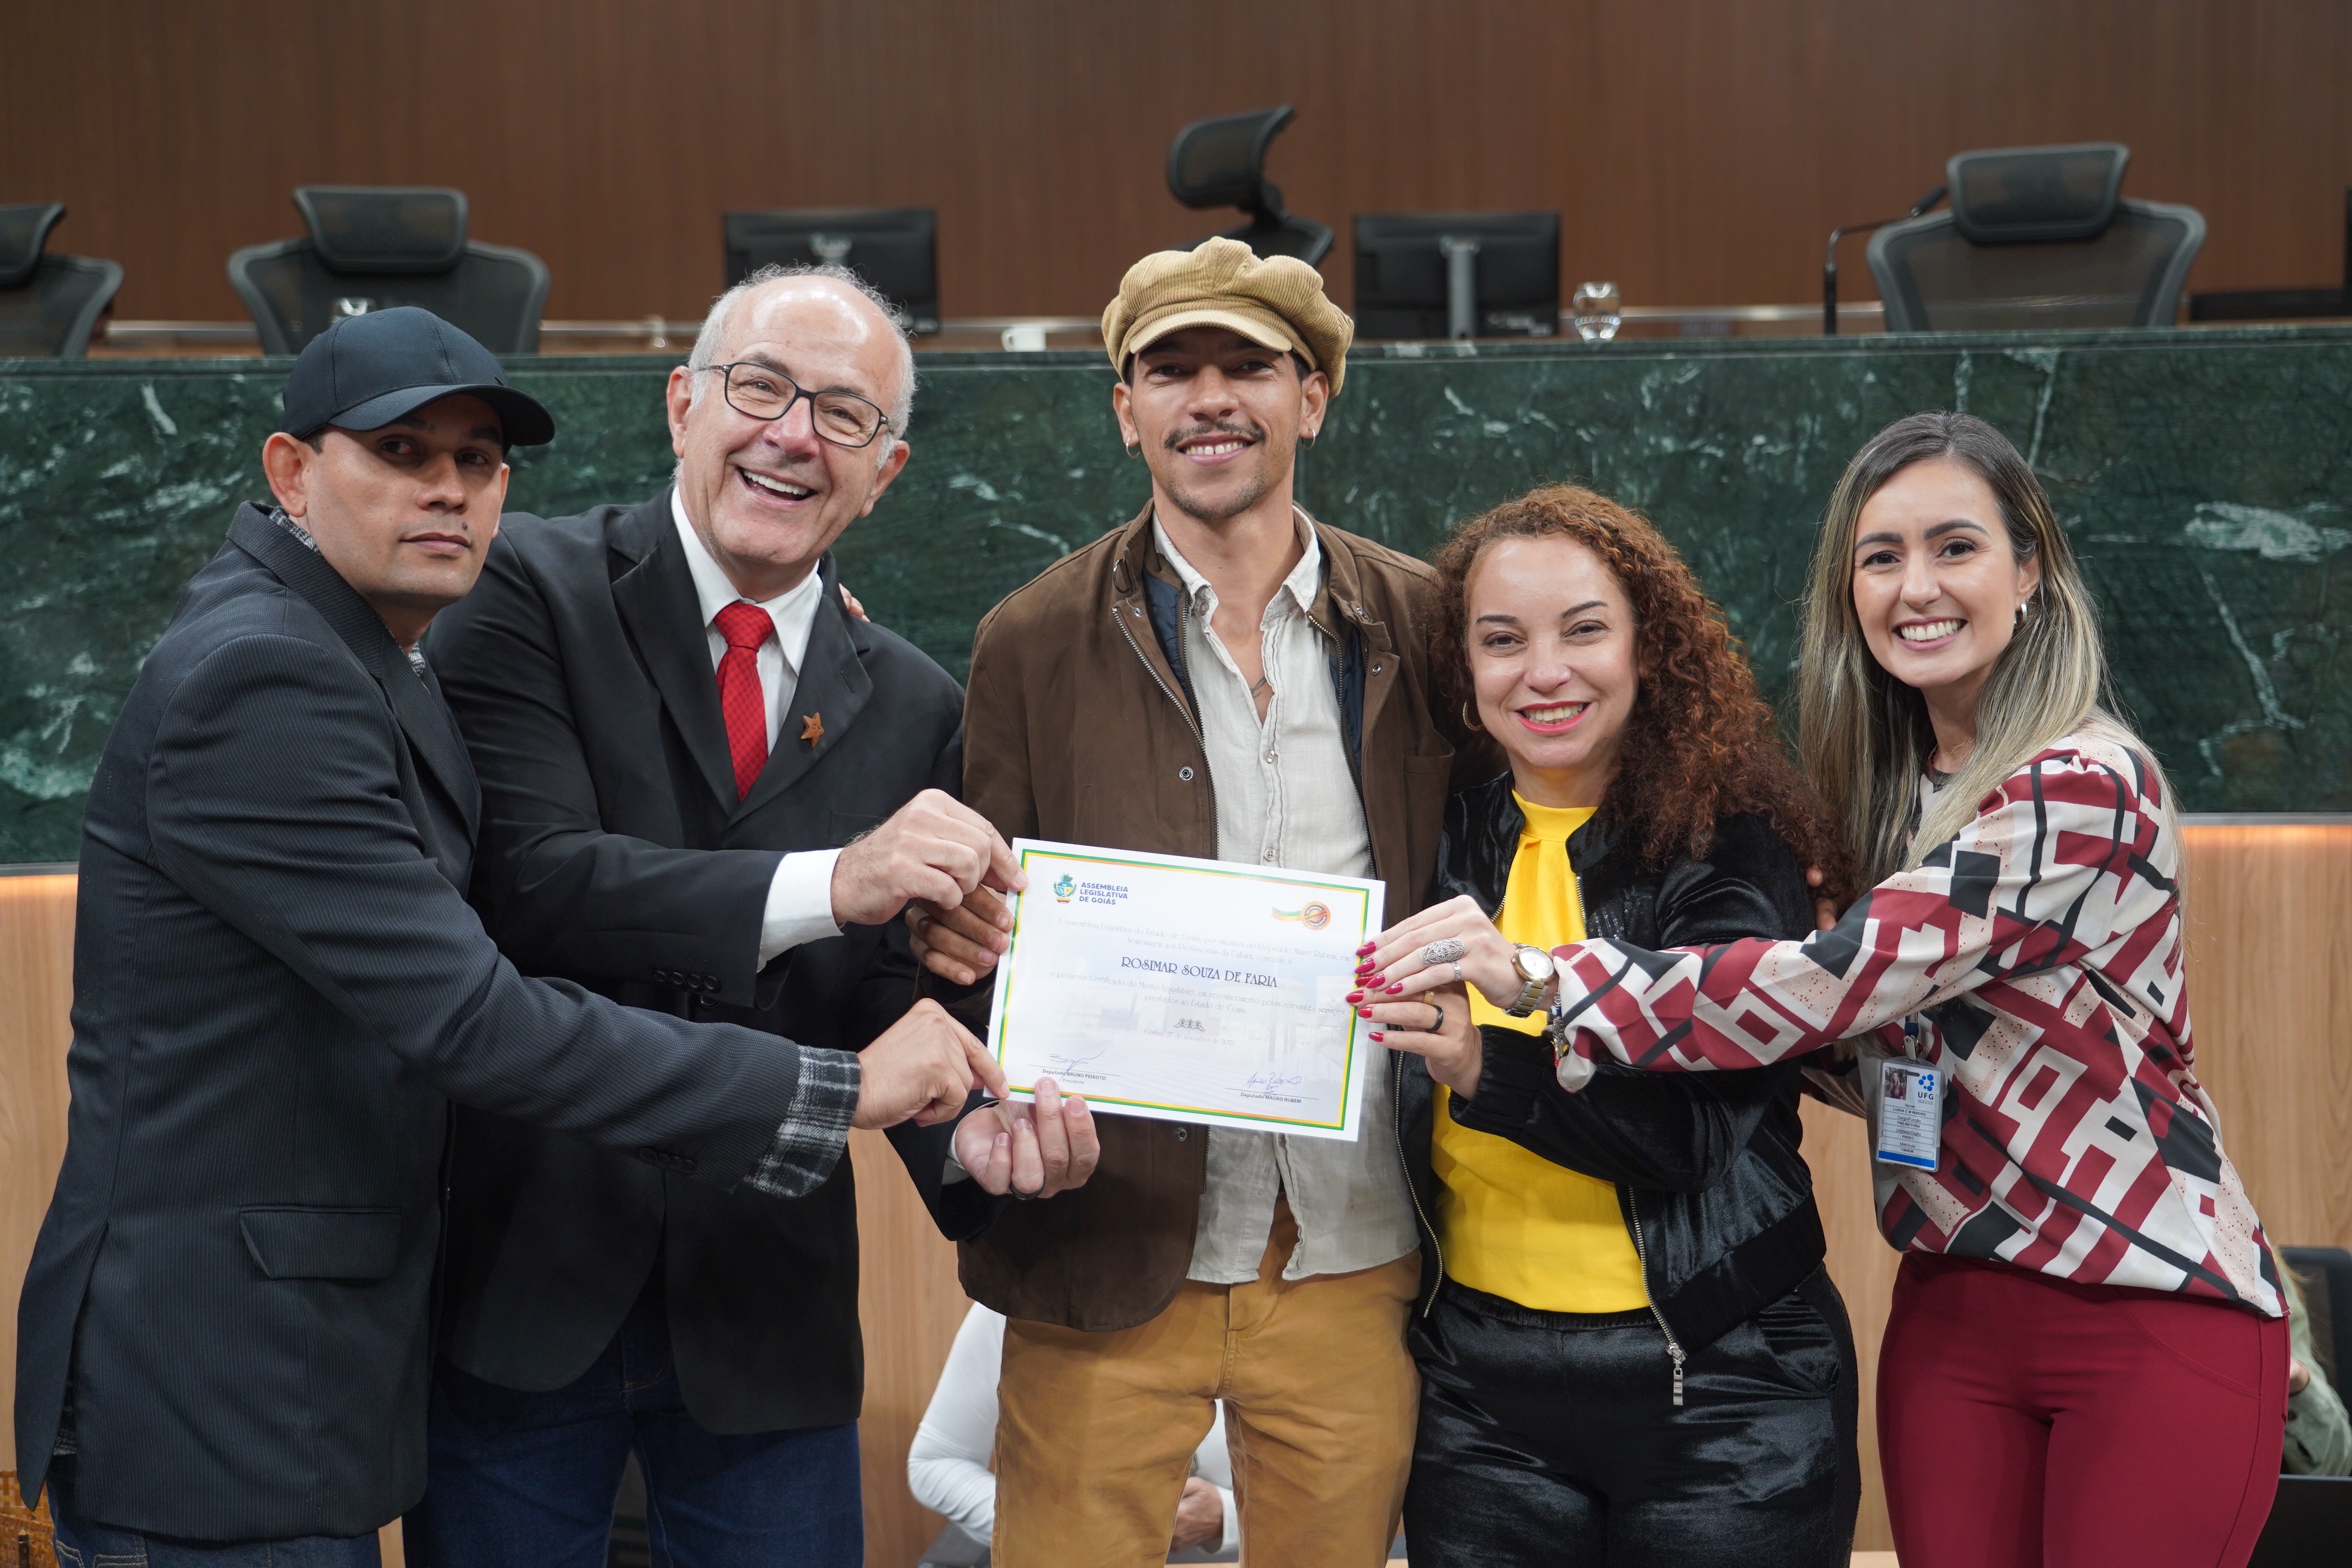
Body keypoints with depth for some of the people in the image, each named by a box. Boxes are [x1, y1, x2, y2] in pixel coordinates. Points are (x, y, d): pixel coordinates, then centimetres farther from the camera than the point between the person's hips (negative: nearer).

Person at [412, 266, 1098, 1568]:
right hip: (520, 1286, -3)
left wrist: (972, 1132, -19)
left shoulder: (912, 709, 7)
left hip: (764, 1313, 3)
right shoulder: (534, 592, -6)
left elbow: (892, 1003, 4)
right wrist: (829, 884, -30)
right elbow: (528, 880, -19)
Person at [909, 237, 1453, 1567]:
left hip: (1352, 1257, 1)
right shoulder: (1036, 643, 2)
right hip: (1113, 1254, -1)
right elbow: (989, 934, 6)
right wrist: (953, 926, -16)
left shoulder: (1419, 626, 5)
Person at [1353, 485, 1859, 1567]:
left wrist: (1489, 1068, -33)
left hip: (1721, 1390, -3)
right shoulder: (1445, 844, 4)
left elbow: (1692, 1131, -19)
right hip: (1480, 1385, 3)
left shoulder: (1730, 849, -7)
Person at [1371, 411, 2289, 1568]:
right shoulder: (1890, 784, 7)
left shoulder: (2083, 787, -18)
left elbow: (1838, 984, -26)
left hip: (2154, 1314, -6)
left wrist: (1548, 980, -27)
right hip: (1952, 1300, 7)